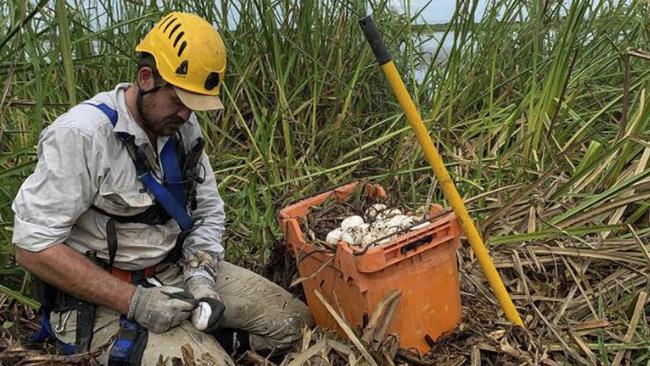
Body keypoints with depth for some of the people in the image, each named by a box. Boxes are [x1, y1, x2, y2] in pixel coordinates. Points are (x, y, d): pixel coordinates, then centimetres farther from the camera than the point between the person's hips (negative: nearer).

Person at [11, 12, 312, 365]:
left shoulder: (183, 126, 1)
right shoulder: (81, 134, -21)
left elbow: (209, 209, 9)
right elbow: (33, 246, -21)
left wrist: (200, 274, -10)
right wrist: (134, 301, -23)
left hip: (175, 271, 7)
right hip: (102, 298, -6)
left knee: (295, 320, 1)